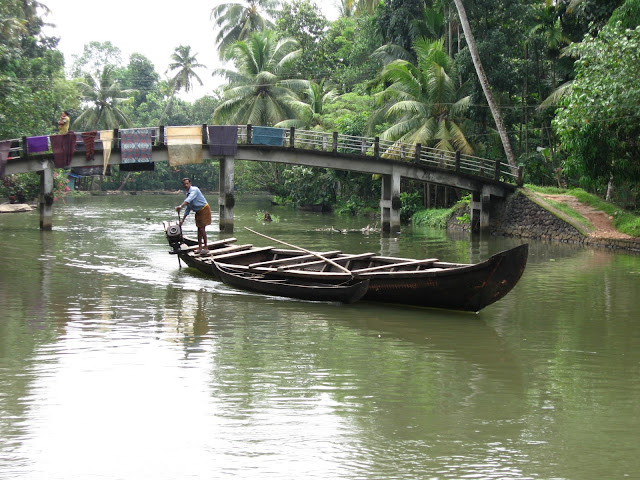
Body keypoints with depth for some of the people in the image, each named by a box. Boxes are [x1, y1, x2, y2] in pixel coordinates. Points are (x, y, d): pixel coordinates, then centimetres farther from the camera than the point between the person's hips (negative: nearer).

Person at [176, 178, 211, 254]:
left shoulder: (194, 190, -18)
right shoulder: (188, 193, 9)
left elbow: (189, 199, -38)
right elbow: (188, 208, 17)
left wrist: (181, 206, -51)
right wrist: (183, 219, 15)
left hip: (204, 210, -9)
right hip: (198, 211, 9)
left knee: (202, 228, -11)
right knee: (199, 229, 11)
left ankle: (206, 247, -5)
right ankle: (200, 247, 17)